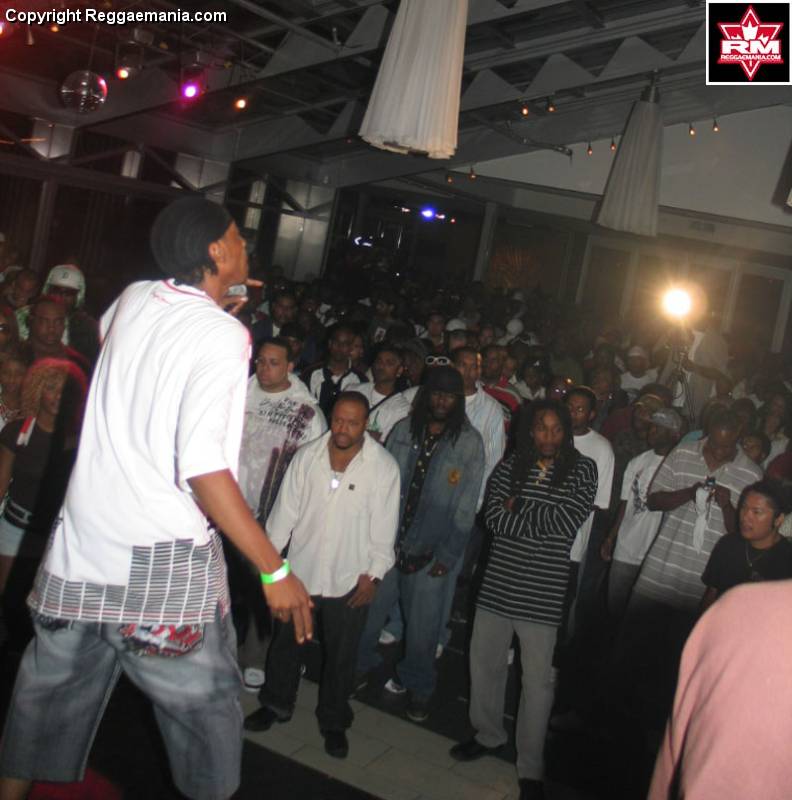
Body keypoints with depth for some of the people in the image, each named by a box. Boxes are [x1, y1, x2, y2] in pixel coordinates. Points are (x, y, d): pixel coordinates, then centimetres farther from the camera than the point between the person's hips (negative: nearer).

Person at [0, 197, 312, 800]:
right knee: (206, 707, 8)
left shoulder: (134, 299, 6)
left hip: (81, 544, 7)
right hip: (163, 562, -7)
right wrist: (274, 570, -18)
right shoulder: (223, 335, -13)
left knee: (52, 693, 21)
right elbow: (203, 467, -22)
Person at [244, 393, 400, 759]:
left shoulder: (383, 466, -11)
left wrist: (373, 574, -9)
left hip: (349, 578, -2)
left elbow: (383, 525, -8)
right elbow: (285, 509, 1)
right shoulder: (306, 457, -4)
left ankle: (334, 721, 32)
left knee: (341, 654, 12)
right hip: (301, 568, 3)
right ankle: (276, 704, 41)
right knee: (285, 642, 19)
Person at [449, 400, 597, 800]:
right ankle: (488, 734, 43)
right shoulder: (509, 465, 4)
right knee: (484, 663, 17)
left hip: (545, 594, -3)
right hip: (498, 584, 3)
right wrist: (544, 522, -14)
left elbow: (567, 520, -15)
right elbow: (493, 517, -8)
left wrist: (519, 507, -7)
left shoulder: (583, 469, -3)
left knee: (538, 682, 3)